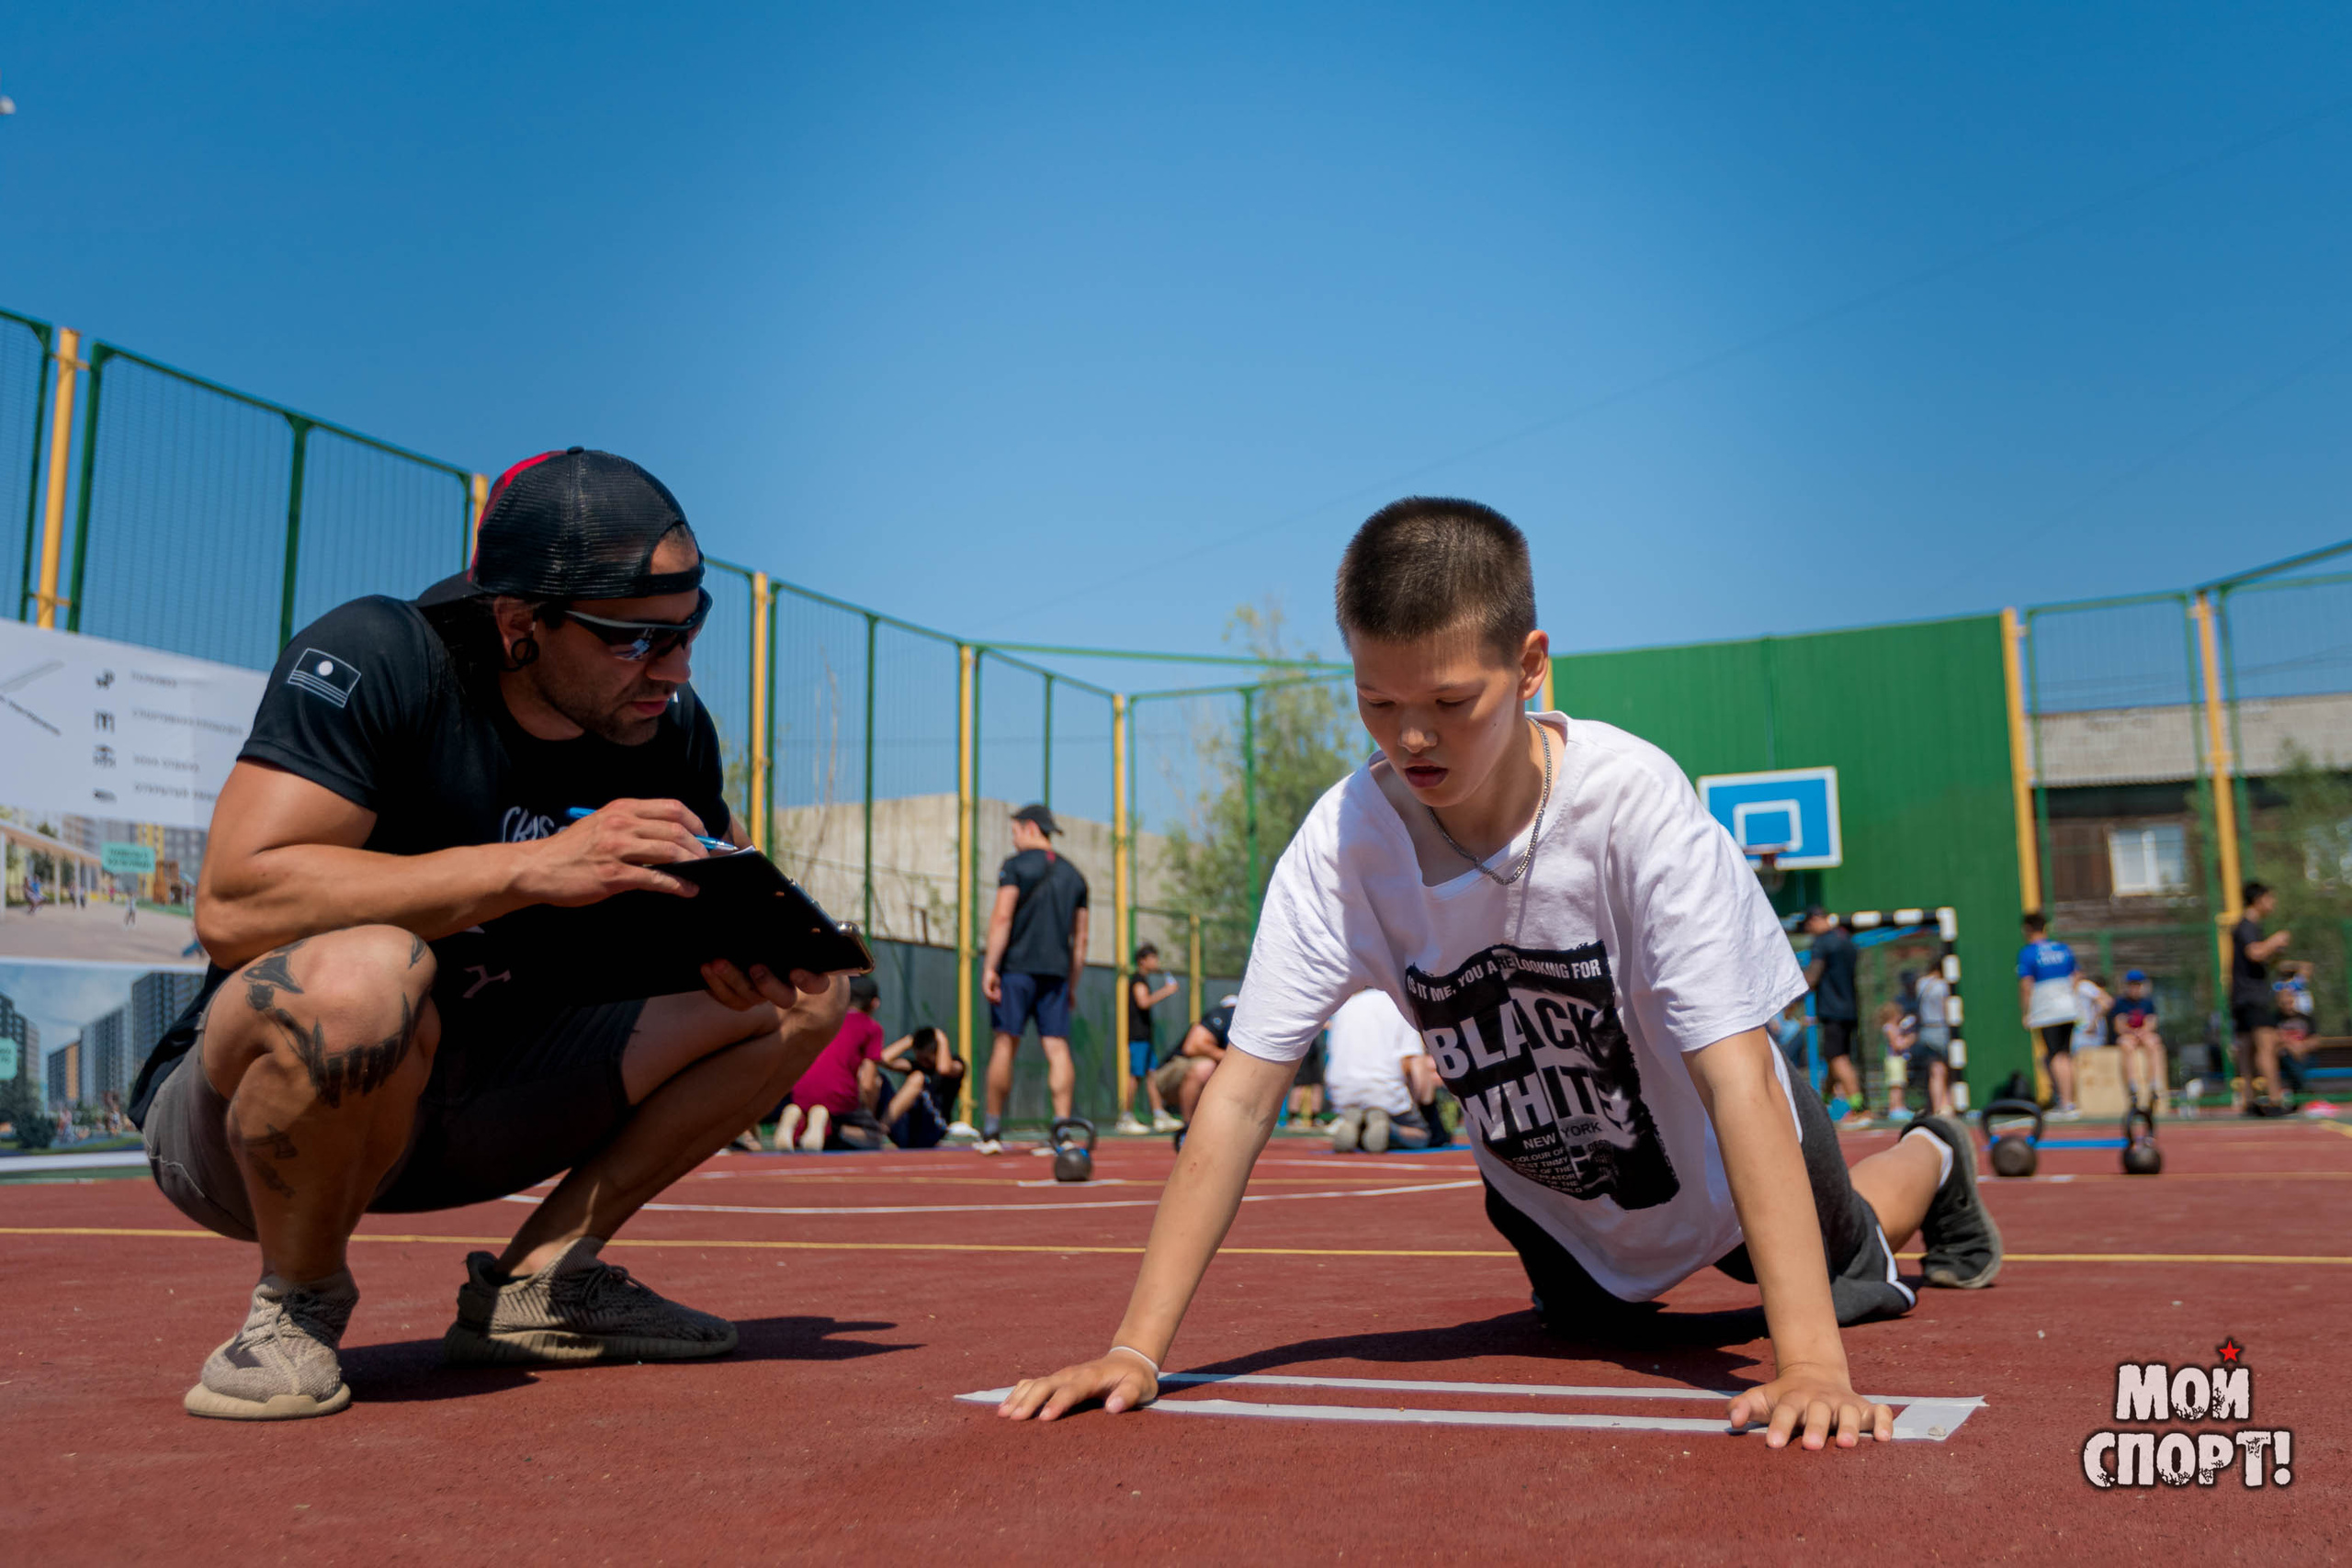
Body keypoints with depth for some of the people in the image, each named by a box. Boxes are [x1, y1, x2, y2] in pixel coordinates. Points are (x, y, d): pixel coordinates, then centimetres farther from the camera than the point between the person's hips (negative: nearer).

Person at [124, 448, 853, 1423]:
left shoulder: (669, 728, -3)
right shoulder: (372, 659, -21)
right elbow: (232, 908, -31)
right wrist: (536, 867, -35)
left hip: (469, 1114, 6)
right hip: (232, 1114, -5)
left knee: (806, 992, -3)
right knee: (364, 974, -41)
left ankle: (538, 1282, 0)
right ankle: (299, 1299, -11)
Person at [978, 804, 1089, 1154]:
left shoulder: (1017, 865, 1)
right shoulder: (1073, 874, 17)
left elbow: (1002, 917, -9)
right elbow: (1080, 938, 17)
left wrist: (990, 967, -10)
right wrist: (1072, 984, 21)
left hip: (1017, 966, -4)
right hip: (1057, 970, 4)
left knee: (1005, 1043, 0)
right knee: (1057, 1047, 0)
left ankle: (991, 1130, 5)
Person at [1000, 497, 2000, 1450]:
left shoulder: (1631, 798, -35)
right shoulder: (1343, 843, -28)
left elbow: (1738, 1077, -39)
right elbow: (1242, 1094, -27)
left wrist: (1811, 1361, -48)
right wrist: (1137, 1348, -34)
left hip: (1720, 1169, -2)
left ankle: (1925, 1165, 52)